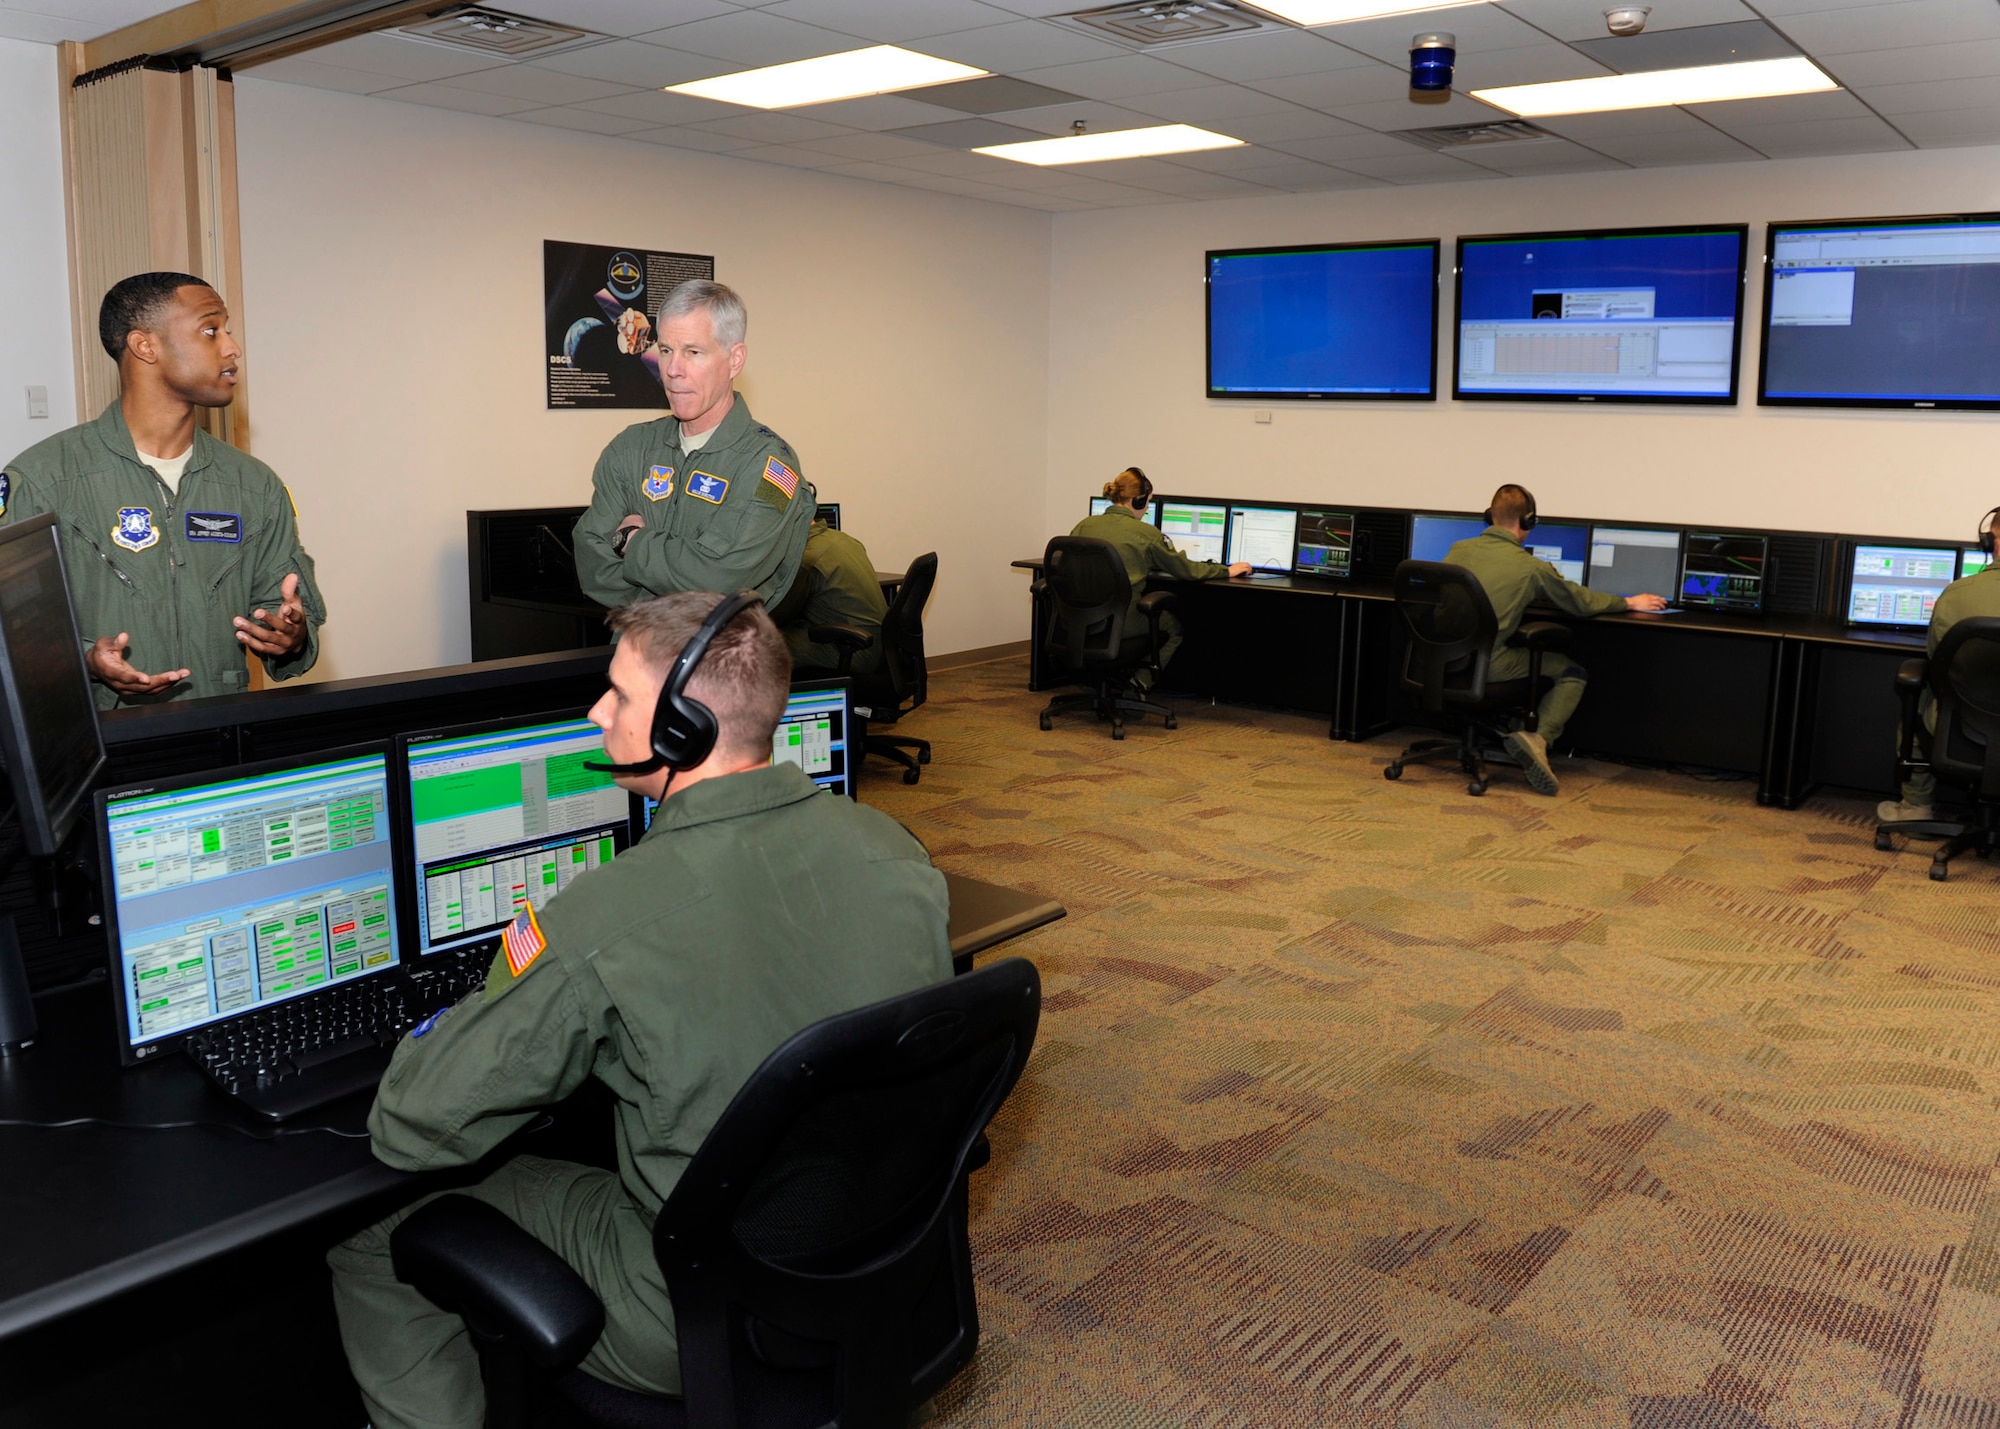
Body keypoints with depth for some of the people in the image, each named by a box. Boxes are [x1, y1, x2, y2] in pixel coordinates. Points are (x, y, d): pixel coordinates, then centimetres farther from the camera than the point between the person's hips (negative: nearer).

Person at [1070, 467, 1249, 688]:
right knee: (1175, 628, 28)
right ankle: (1141, 681, 11)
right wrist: (1227, 570, 19)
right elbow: (1185, 569, 4)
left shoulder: (1083, 526, 4)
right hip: (1120, 623, -5)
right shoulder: (1146, 533, -7)